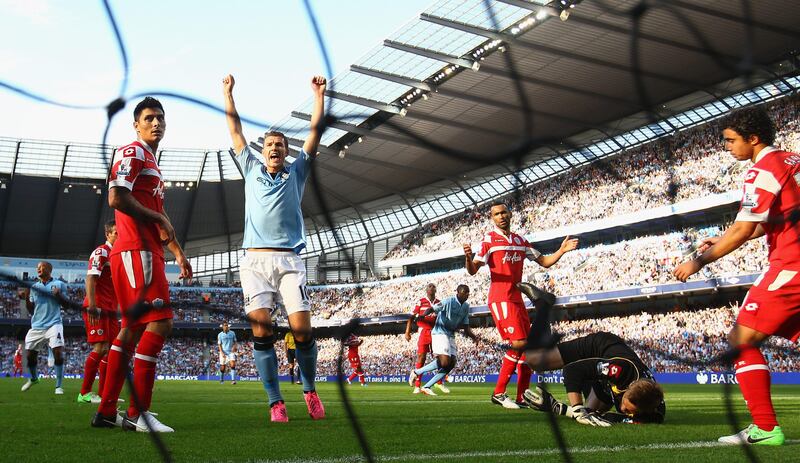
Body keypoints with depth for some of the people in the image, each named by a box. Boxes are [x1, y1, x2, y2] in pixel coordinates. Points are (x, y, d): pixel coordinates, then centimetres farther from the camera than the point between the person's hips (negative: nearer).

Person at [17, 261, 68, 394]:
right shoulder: (34, 287, 14)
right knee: (30, 355, 9)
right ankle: (33, 378, 37)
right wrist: (26, 298, -3)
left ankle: (59, 386, -9)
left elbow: (66, 304, 3)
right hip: (36, 326, 4)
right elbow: (31, 310, 13)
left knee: (58, 353, -17)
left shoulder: (59, 284, 4)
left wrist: (59, 296, -16)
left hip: (53, 324, -4)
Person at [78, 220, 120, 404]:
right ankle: (84, 393, -9)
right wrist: (92, 307, -27)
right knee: (101, 348, -14)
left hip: (110, 310, 9)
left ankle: (102, 393, 11)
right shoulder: (101, 252, -8)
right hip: (97, 308, -9)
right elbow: (90, 279, -18)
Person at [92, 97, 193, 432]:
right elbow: (116, 198, -19)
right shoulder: (132, 153, -5)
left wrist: (178, 253, 25)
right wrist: (159, 218, -11)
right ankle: (137, 414, -14)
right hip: (135, 251, -10)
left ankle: (106, 411, 14)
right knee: (160, 322, -15)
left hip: (147, 253, 10)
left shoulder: (152, 162, 26)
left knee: (133, 327, 10)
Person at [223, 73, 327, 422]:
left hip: (289, 260, 0)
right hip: (255, 261, 1)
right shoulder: (252, 169, 20)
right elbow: (235, 129, 22)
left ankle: (309, 390, 13)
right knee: (261, 331, -11)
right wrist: (228, 92, 24)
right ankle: (275, 403, -5)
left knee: (302, 331, -10)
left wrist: (319, 94, 13)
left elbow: (315, 132, 15)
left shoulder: (296, 172, 19)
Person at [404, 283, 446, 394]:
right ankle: (417, 386, 0)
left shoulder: (439, 303, 12)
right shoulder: (421, 302, 0)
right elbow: (411, 317, -2)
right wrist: (407, 332, -10)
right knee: (421, 357, -5)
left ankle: (440, 382, 19)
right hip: (424, 331, -4)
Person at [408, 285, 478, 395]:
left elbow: (466, 327, 13)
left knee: (451, 364, -1)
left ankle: (426, 387, 5)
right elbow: (432, 308, -24)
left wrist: (473, 336, -5)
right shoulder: (449, 301, -14)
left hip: (451, 335, 8)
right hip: (440, 333, -8)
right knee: (444, 362, -19)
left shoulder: (466, 307, 10)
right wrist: (422, 316, -44)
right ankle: (417, 372, -1)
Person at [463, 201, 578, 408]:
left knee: (528, 348, 6)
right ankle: (498, 393, -10)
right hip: (500, 299, -7)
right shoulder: (489, 239, -3)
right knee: (518, 344, -18)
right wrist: (469, 258, -31)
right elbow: (473, 270, -9)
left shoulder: (521, 241, 16)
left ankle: (522, 397, 12)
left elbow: (544, 262, 19)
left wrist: (561, 251, 3)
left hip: (517, 299, 8)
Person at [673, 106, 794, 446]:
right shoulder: (791, 161, 17)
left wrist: (699, 261, -7)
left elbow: (742, 230, -16)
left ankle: (765, 428, -9)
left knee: (741, 341, -6)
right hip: (793, 264, 10)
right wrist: (722, 241, 23)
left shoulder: (763, 170, -11)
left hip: (789, 266, -10)